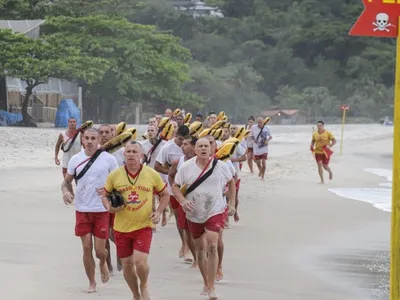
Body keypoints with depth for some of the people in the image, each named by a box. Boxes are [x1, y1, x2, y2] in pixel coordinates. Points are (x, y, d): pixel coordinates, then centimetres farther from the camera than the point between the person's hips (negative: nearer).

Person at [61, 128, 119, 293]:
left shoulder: (108, 159, -5)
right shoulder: (75, 159, 2)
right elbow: (67, 181, 11)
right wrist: (65, 190, -11)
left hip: (102, 210, -2)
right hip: (82, 210, 2)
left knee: (100, 250, 0)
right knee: (87, 248, 2)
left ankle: (103, 263, 36)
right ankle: (92, 282, 19)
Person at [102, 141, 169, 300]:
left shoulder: (152, 174, -5)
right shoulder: (114, 175, -5)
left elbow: (165, 194, 9)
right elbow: (105, 195, 8)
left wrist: (158, 212, -6)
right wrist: (109, 207, -13)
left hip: (144, 226, -2)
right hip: (121, 227, 2)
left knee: (140, 260, -17)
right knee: (127, 263, 10)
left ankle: (144, 286, 16)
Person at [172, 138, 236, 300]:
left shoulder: (221, 166, -5)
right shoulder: (186, 167, -6)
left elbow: (231, 182, 11)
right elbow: (175, 186, 0)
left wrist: (231, 203, 5)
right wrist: (183, 201, -18)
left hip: (215, 212, -2)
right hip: (194, 214, 2)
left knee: (212, 246, -18)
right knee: (200, 248, 14)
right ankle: (206, 283, 32)